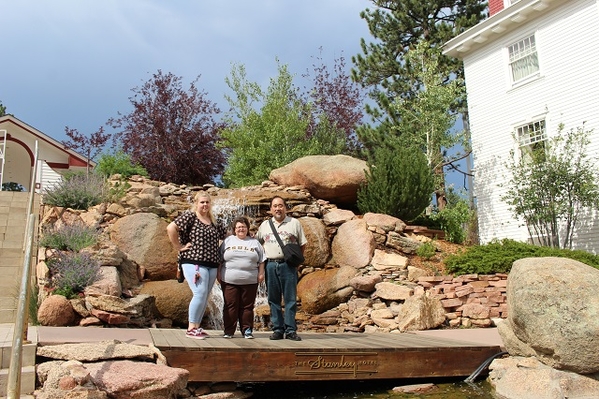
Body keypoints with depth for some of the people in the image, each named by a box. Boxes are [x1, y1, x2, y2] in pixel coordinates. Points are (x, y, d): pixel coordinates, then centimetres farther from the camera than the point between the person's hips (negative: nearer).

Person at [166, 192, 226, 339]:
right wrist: (179, 246, -12)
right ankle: (191, 328, -4)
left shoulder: (213, 222, 18)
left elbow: (225, 235, 29)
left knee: (204, 297, 8)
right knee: (200, 294, -14)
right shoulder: (190, 216, -3)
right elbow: (171, 228, -15)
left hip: (212, 265, 7)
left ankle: (196, 327, 17)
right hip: (194, 262, -7)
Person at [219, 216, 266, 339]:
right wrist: (218, 274, 2)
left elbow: (261, 261, 12)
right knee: (230, 306, 1)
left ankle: (247, 330, 13)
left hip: (250, 281, 1)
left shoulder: (254, 242, 12)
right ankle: (229, 331, 9)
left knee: (247, 306, 4)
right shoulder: (228, 241, 10)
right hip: (229, 281, -1)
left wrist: (261, 273, 2)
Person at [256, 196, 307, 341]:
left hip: (288, 265, -2)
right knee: (273, 299, 5)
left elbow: (303, 244, 8)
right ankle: (277, 329, 11)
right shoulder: (264, 225, 13)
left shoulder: (294, 223, 6)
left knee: (290, 299, -1)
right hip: (270, 265, 3)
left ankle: (290, 330, 3)